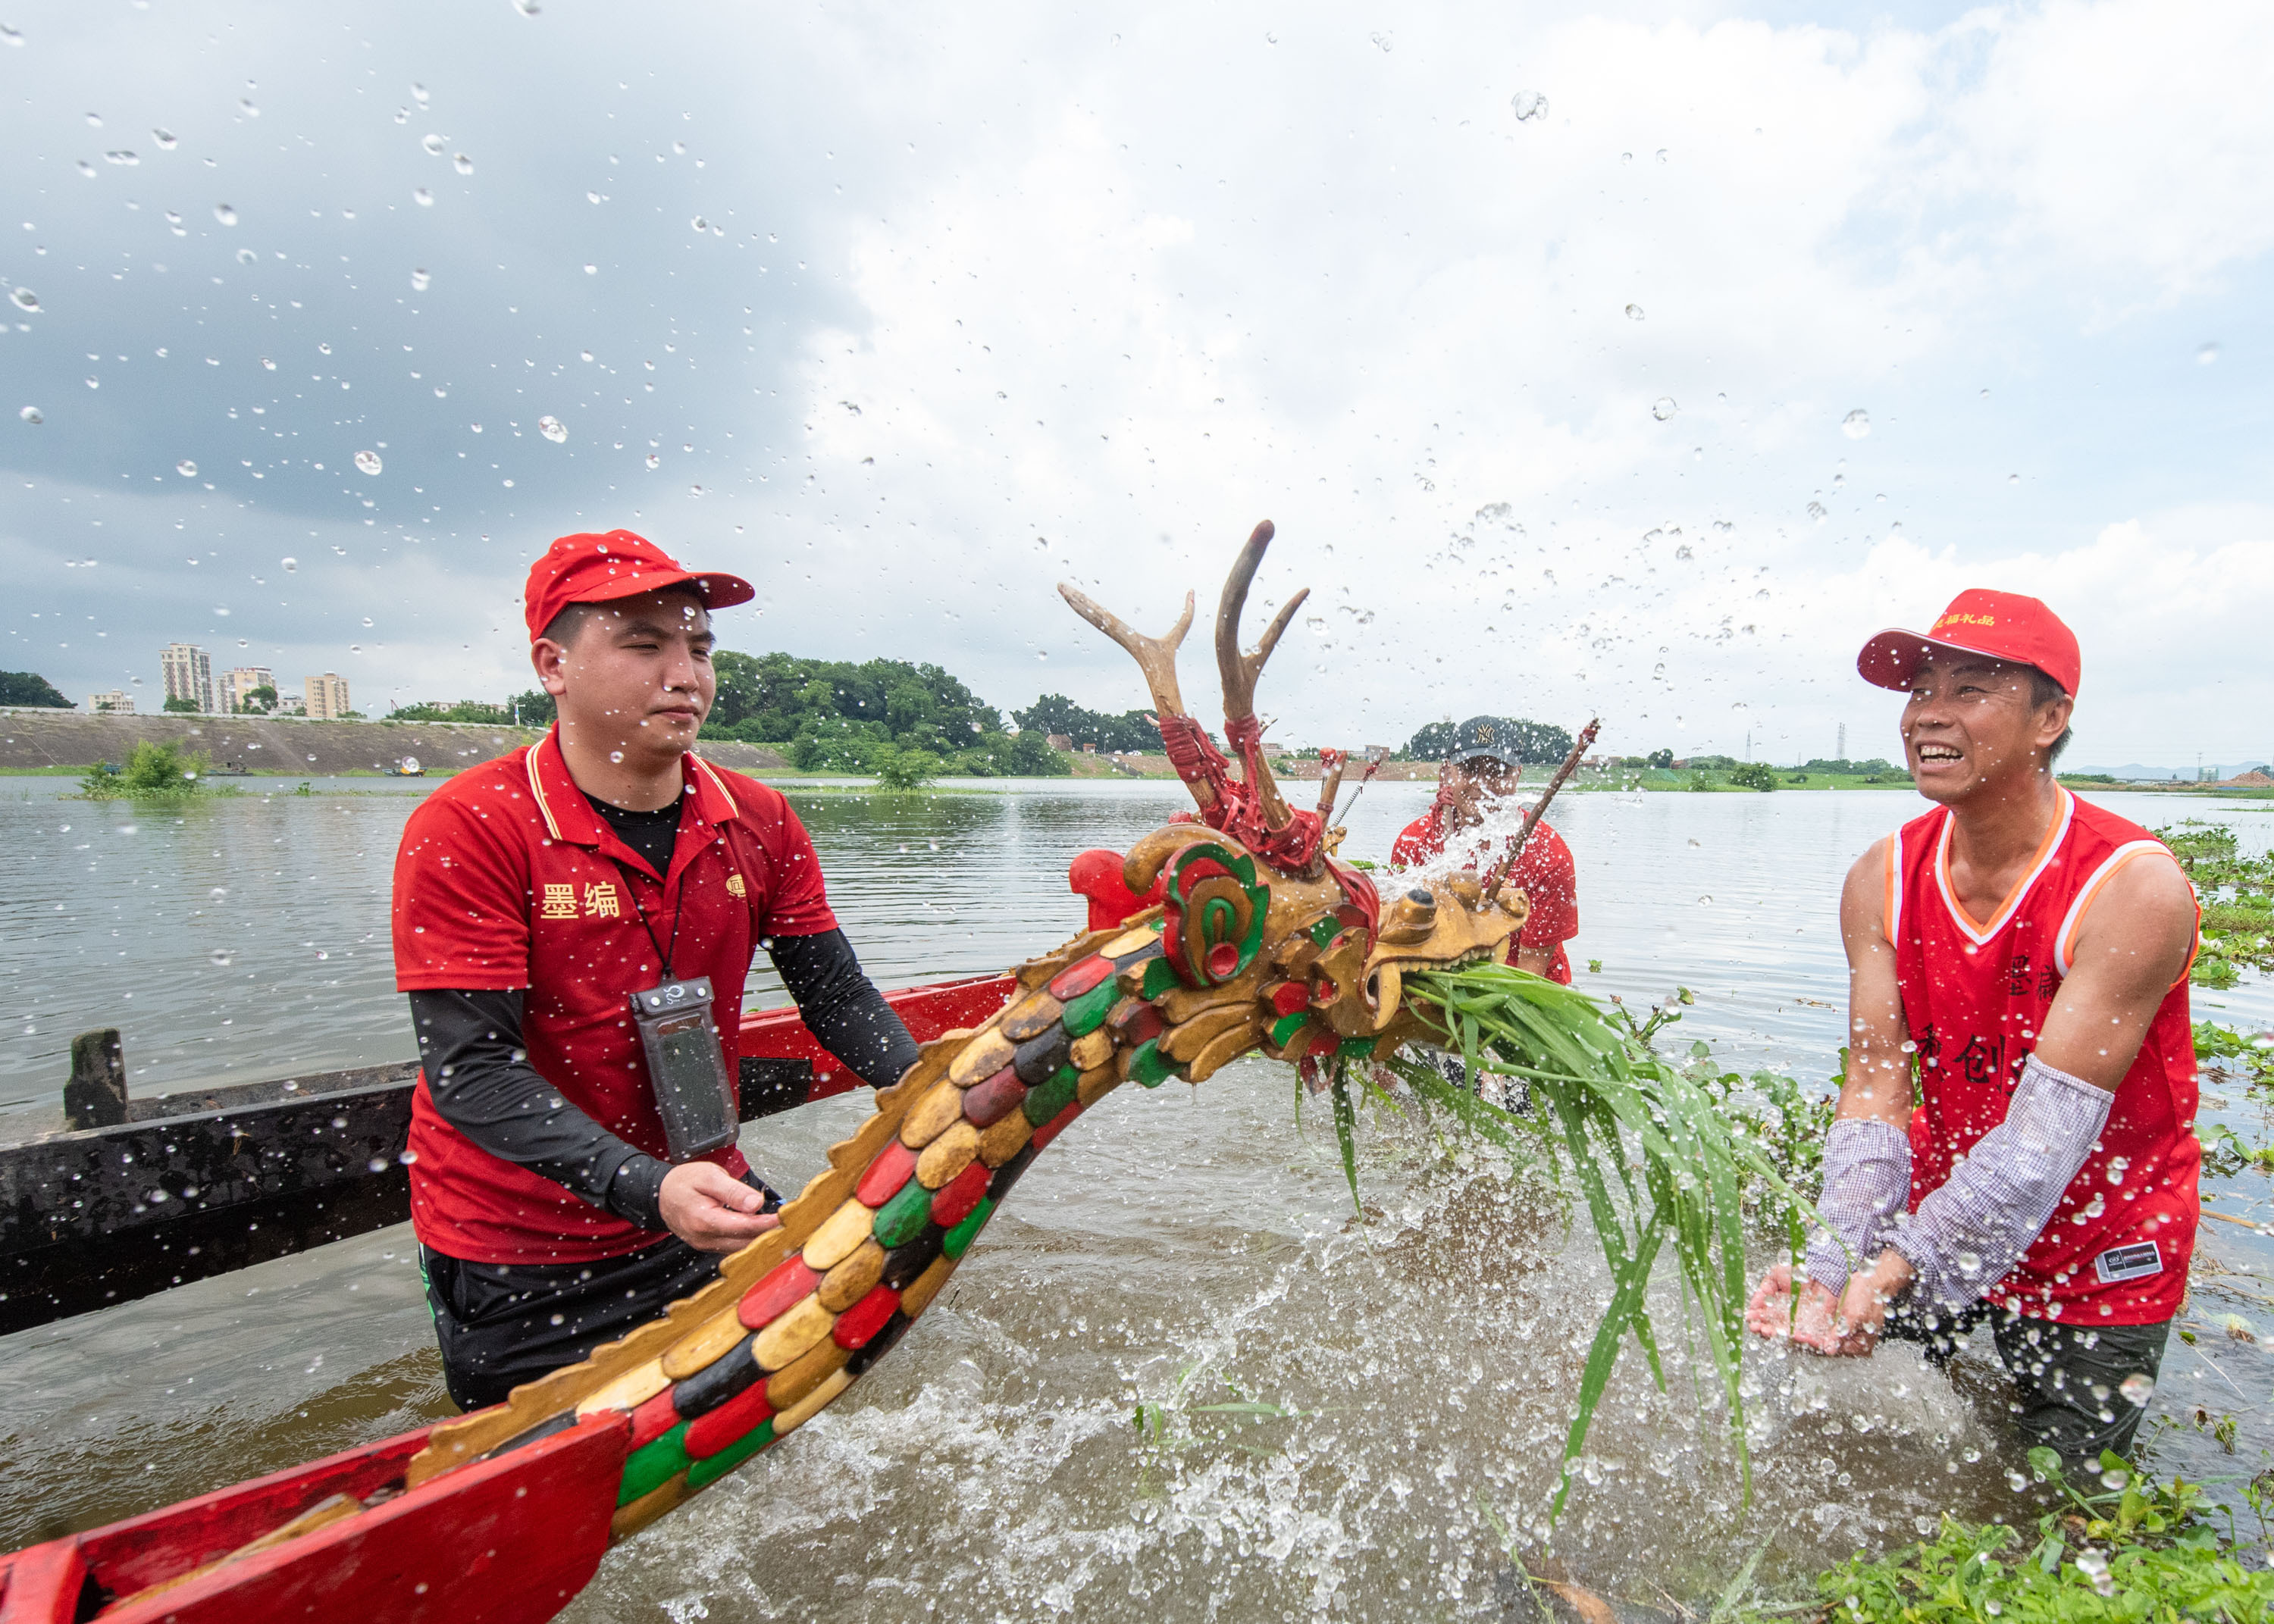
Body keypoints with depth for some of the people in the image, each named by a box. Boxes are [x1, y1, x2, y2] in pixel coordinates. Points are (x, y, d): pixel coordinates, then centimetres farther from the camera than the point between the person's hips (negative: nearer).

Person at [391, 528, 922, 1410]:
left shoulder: (759, 824, -5)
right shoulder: (464, 829, -19)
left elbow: (837, 997, -3)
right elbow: (470, 1071, -23)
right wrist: (647, 1188, -35)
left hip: (711, 1209, 5)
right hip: (520, 1259, -4)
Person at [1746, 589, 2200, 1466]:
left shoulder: (2137, 889, -25)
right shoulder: (1881, 880, -11)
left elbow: (2048, 1133, -30)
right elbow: (1874, 1090, -15)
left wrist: (1903, 1271, -36)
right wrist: (1837, 1261, -29)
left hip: (2100, 1251, -3)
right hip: (1945, 1194, 3)